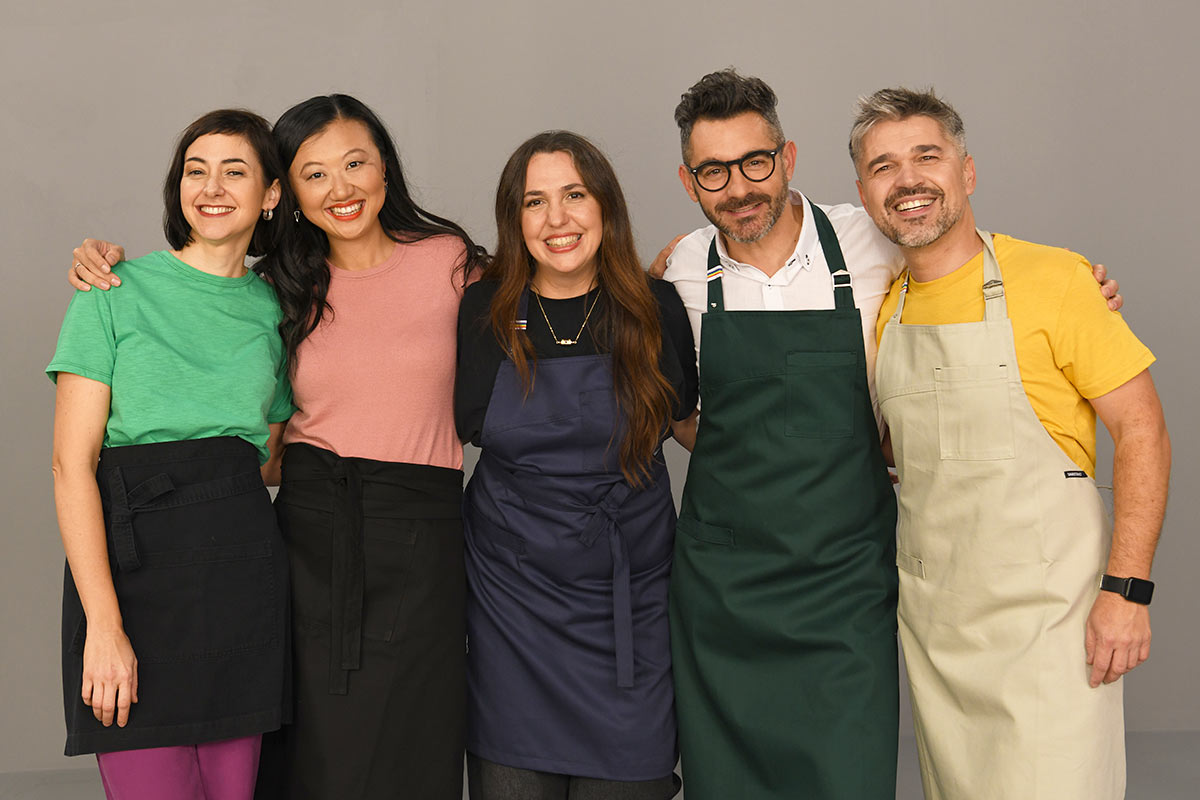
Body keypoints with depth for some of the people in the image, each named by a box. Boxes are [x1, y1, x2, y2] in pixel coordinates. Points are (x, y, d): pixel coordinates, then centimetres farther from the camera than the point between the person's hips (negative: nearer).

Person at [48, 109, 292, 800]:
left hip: (245, 568, 4)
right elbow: (72, 463, -7)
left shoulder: (275, 307, 12)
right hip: (134, 566, -3)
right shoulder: (118, 290, 0)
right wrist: (103, 625, -15)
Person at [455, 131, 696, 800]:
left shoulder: (655, 309, -1)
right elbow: (456, 429, 11)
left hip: (629, 595, 0)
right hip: (512, 599, 0)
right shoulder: (484, 313, -2)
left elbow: (689, 421, 15)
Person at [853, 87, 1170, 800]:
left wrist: (1127, 589, -15)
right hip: (930, 621, 6)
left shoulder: (1051, 278, -10)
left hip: (1046, 613, -5)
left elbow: (1142, 428, -9)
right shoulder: (883, 311, 8)